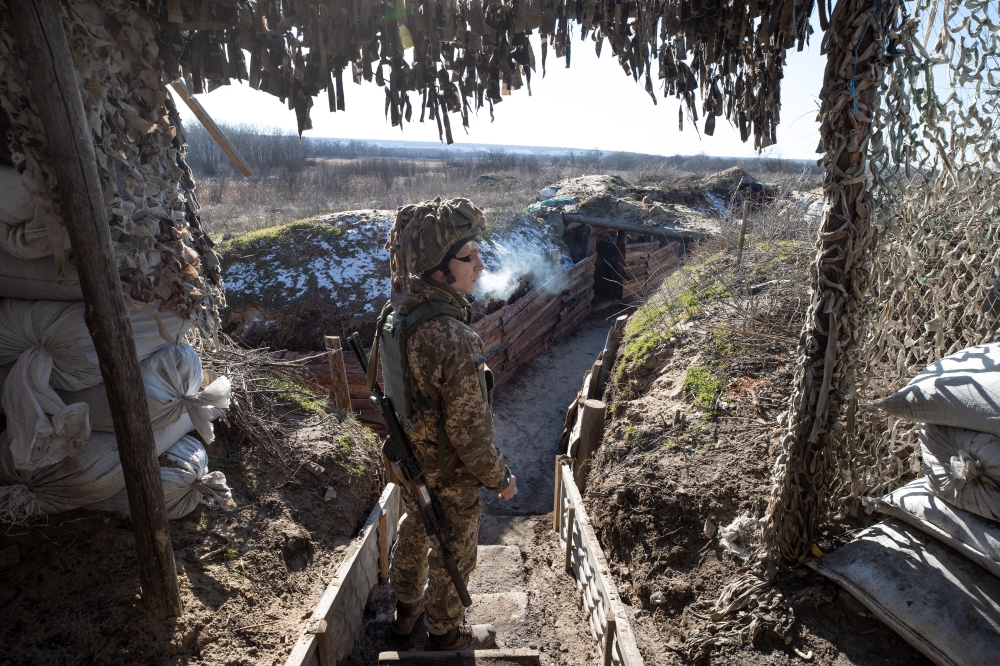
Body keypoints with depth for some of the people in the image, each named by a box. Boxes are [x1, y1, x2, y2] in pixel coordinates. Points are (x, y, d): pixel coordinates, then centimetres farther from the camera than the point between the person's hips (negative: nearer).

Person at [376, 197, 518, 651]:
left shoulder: (395, 312, -12)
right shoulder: (452, 340, -37)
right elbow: (471, 433, -27)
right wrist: (500, 479, -12)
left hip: (408, 460, 8)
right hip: (449, 475, -7)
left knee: (415, 531, 30)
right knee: (454, 553, 19)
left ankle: (407, 608, 56)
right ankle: (445, 634, 45)